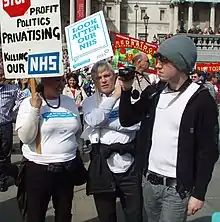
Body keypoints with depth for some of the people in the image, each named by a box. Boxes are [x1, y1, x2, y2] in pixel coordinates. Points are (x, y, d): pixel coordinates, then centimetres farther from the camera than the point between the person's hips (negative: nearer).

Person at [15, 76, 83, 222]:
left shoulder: (69, 102, 4)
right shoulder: (29, 103, -9)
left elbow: (78, 132, 15)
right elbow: (25, 138, -17)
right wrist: (34, 109, -22)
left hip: (68, 167, 4)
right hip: (38, 169, -4)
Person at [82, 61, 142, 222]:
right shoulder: (89, 102, 7)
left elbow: (135, 124, -12)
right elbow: (93, 121, -14)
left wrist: (105, 122, -11)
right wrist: (114, 96, -12)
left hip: (128, 162, -1)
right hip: (102, 163, 2)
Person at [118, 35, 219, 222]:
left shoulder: (201, 100, -13)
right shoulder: (153, 92, 2)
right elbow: (126, 120, 8)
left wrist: (199, 193, -12)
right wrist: (126, 90, -7)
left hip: (177, 187, -5)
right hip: (149, 181, 6)